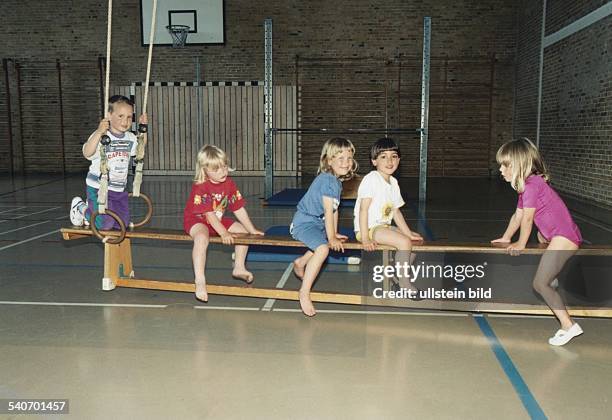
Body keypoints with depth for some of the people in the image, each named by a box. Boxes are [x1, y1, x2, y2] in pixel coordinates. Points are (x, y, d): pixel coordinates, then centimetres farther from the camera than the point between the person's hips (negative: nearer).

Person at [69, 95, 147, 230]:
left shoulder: (130, 138, 3)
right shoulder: (101, 136, -18)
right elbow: (87, 153, -33)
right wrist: (99, 132, -46)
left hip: (119, 189, 7)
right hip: (98, 188, -7)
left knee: (123, 223, 9)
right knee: (105, 224, -8)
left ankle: (93, 209, 33)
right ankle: (80, 207, 20)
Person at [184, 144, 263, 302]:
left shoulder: (229, 184, -5)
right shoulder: (200, 187, -26)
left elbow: (239, 209, -2)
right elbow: (209, 214, -28)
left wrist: (252, 230, -4)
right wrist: (223, 233, -32)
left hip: (218, 220, 7)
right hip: (196, 220, -7)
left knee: (243, 231, 3)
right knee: (202, 237, -39)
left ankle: (239, 268, 17)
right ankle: (200, 281, -40)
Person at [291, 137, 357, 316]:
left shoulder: (337, 181, 10)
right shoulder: (327, 180, -21)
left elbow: (335, 210, 14)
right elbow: (328, 211, -20)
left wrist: (334, 234, 15)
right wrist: (331, 238, -16)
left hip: (317, 223, 10)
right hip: (304, 222, -10)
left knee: (333, 242, 27)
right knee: (323, 249, -30)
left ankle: (301, 262, 31)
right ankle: (304, 293, -26)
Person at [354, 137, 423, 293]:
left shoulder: (393, 182, 12)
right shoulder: (371, 179, -14)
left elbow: (396, 211, 15)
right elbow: (363, 209, -19)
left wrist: (409, 233, 10)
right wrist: (365, 238, -24)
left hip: (384, 226, 9)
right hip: (369, 228, -9)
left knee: (415, 240, 10)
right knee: (404, 243, -22)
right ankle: (404, 282, -7)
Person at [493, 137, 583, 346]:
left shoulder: (532, 185, -18)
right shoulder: (525, 185, 11)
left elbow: (527, 219, -11)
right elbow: (518, 216, 20)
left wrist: (520, 245, 0)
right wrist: (506, 238, 27)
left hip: (564, 237, -11)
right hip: (557, 235, 11)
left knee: (540, 284, -14)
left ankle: (568, 326, -13)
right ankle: (551, 277, 58)